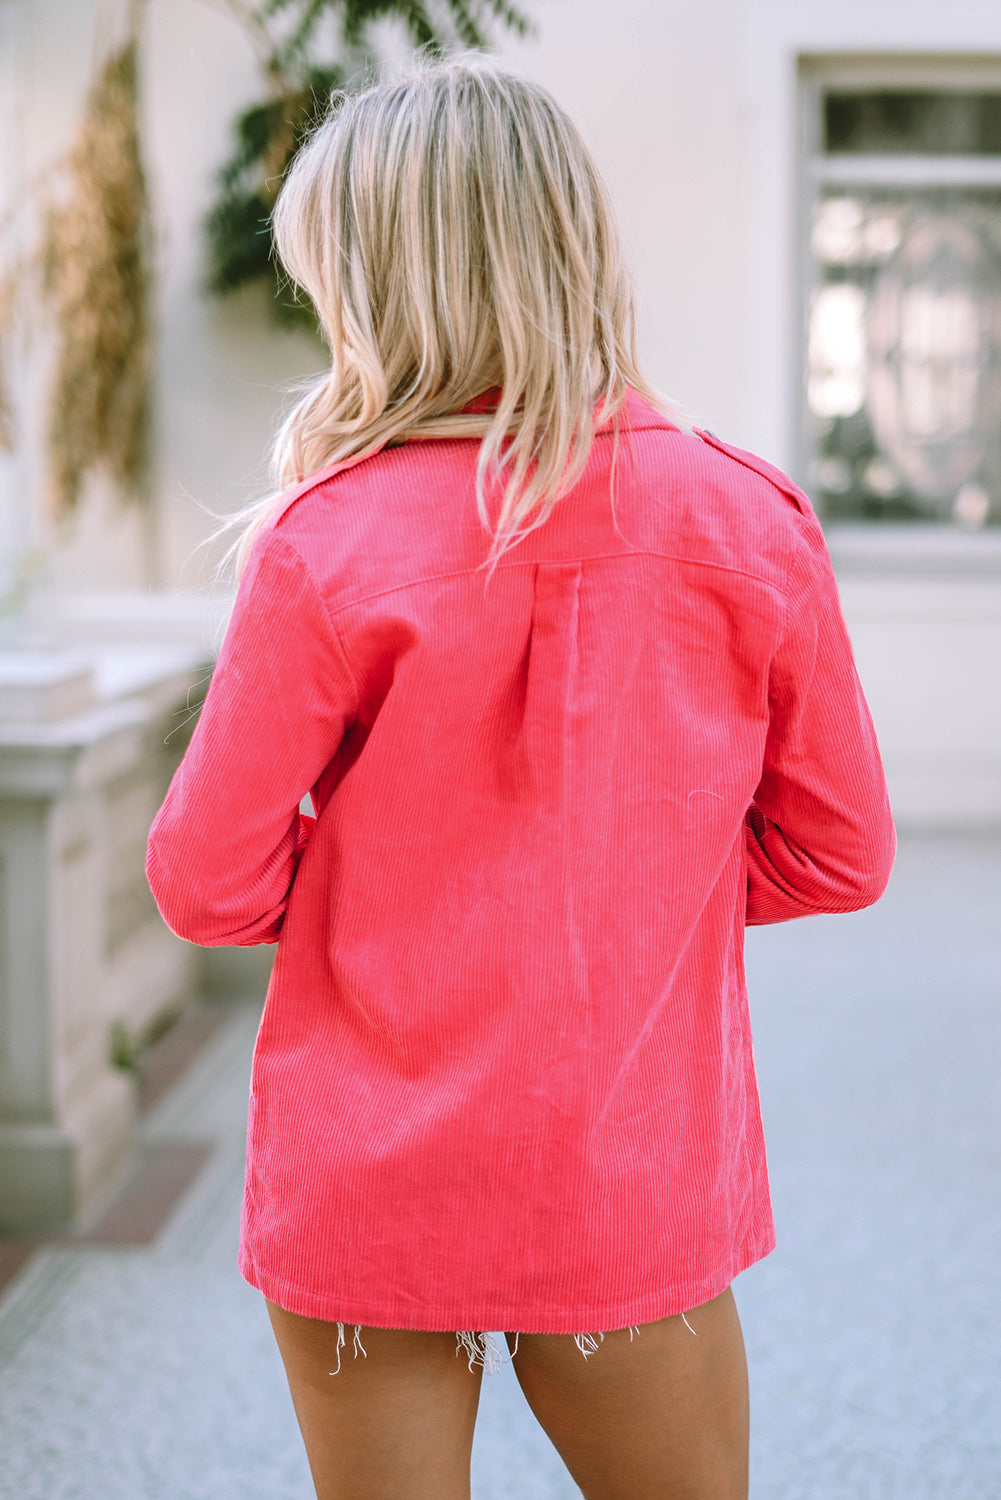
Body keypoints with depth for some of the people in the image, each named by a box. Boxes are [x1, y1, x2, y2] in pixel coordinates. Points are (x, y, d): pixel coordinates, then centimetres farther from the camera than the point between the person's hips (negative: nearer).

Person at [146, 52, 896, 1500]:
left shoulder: (327, 545, -15)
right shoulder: (746, 524, -8)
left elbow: (207, 884, -10)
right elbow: (839, 851, 1)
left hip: (363, 1202, -1)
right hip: (633, 1202, 2)